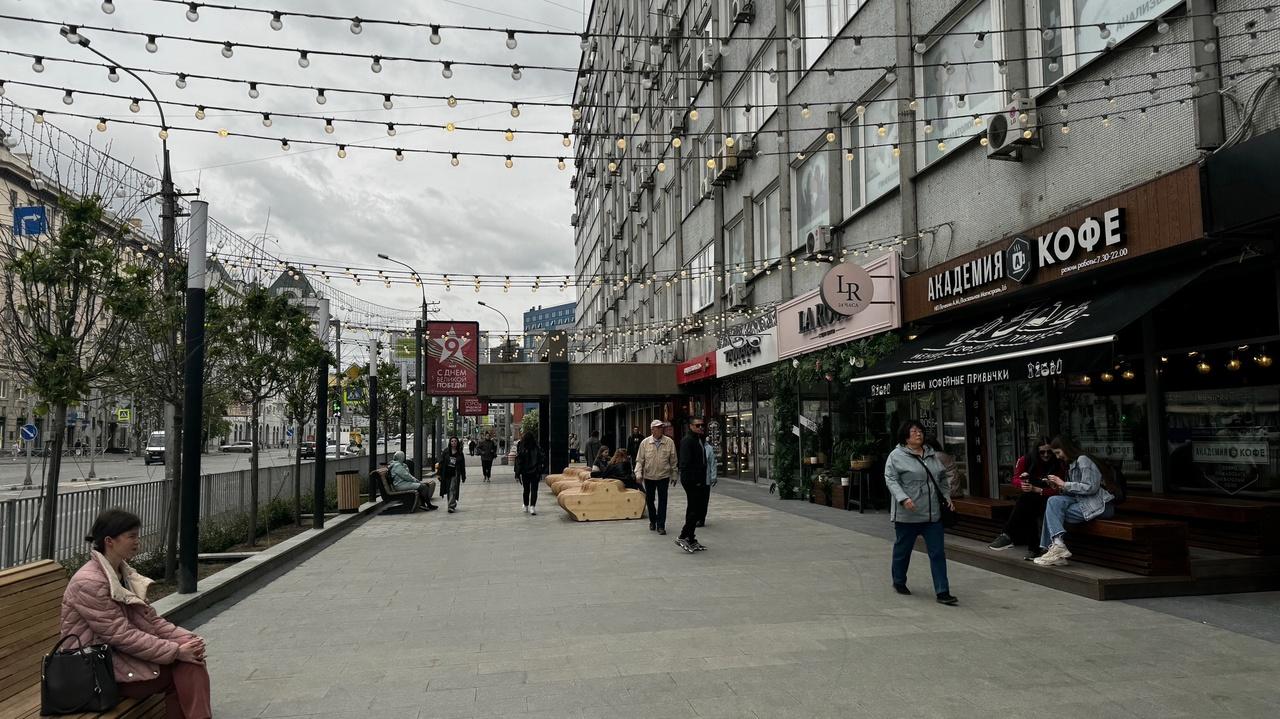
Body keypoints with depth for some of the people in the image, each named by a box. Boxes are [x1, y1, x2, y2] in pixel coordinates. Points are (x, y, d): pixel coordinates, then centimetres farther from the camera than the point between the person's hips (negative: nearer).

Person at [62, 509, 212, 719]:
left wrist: (187, 639, -10)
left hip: (122, 653, 7)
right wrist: (176, 651, -22)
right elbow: (121, 635, -22)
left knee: (190, 659, -15)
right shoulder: (89, 582, -20)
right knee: (184, 669, -15)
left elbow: (150, 619, 6)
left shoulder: (124, 573, 7)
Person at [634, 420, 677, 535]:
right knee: (650, 500, 13)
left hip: (663, 476, -1)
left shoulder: (669, 442, -5)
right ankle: (653, 521, 33)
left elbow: (673, 460, 2)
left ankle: (661, 525, 6)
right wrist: (638, 473, -10)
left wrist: (674, 475, 5)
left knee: (662, 501, -2)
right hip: (649, 476, 1)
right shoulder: (645, 442, -4)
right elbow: (640, 460, 0)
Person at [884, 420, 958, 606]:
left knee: (938, 553, 0)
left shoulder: (931, 454, 13)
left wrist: (947, 496, 10)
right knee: (902, 550, 11)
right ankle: (899, 582, 33)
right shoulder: (896, 456, -7)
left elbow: (940, 478, 21)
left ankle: (942, 592, 2)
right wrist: (903, 498, -24)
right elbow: (890, 479, -12)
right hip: (907, 515, -5)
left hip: (933, 514, 5)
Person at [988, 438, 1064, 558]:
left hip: (1046, 500, -2)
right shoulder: (1026, 460, 0)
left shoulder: (1059, 466, -6)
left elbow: (1056, 491, -13)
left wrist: (1035, 489, -30)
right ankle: (1033, 548, -29)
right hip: (1028, 501, 2)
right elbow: (1016, 480, -5)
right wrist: (1022, 484, -31)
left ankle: (1007, 535, -28)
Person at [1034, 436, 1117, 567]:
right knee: (1054, 501, -14)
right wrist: (1058, 487, 1)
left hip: (1100, 505, -9)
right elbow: (1073, 491, 19)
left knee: (1054, 513, -20)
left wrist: (1064, 484, -13)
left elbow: (1090, 488, -18)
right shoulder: (1072, 464, 22)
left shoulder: (1083, 460, -8)